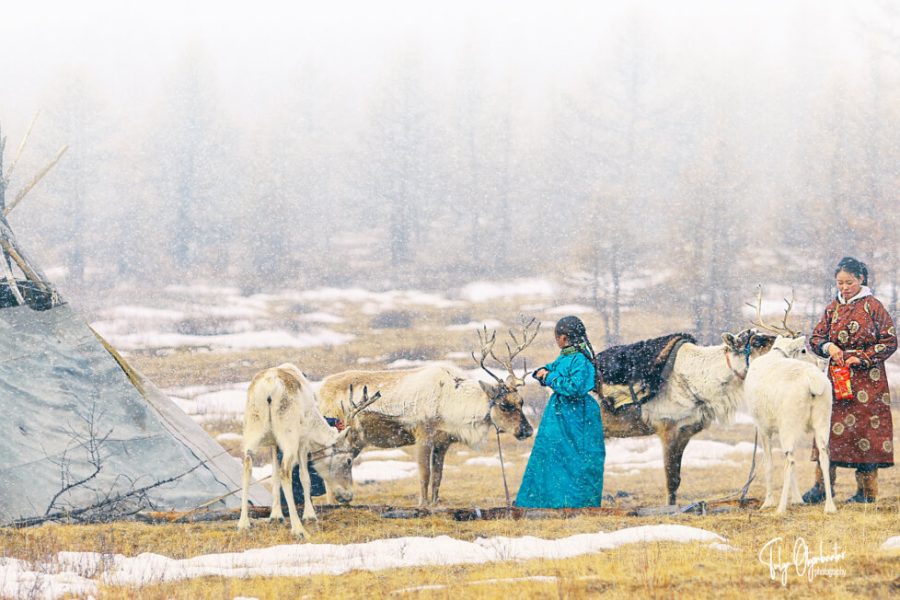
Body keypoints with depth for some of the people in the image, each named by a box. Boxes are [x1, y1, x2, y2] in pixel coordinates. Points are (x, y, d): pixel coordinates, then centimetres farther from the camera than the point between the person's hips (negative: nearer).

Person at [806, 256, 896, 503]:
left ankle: (867, 490, 1)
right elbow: (815, 339, 13)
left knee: (866, 427, -4)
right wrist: (828, 347, -9)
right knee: (830, 426, -4)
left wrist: (862, 358, -12)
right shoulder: (833, 308, 11)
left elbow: (890, 342, -3)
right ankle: (822, 485, -2)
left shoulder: (873, 306, -2)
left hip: (867, 379, -4)